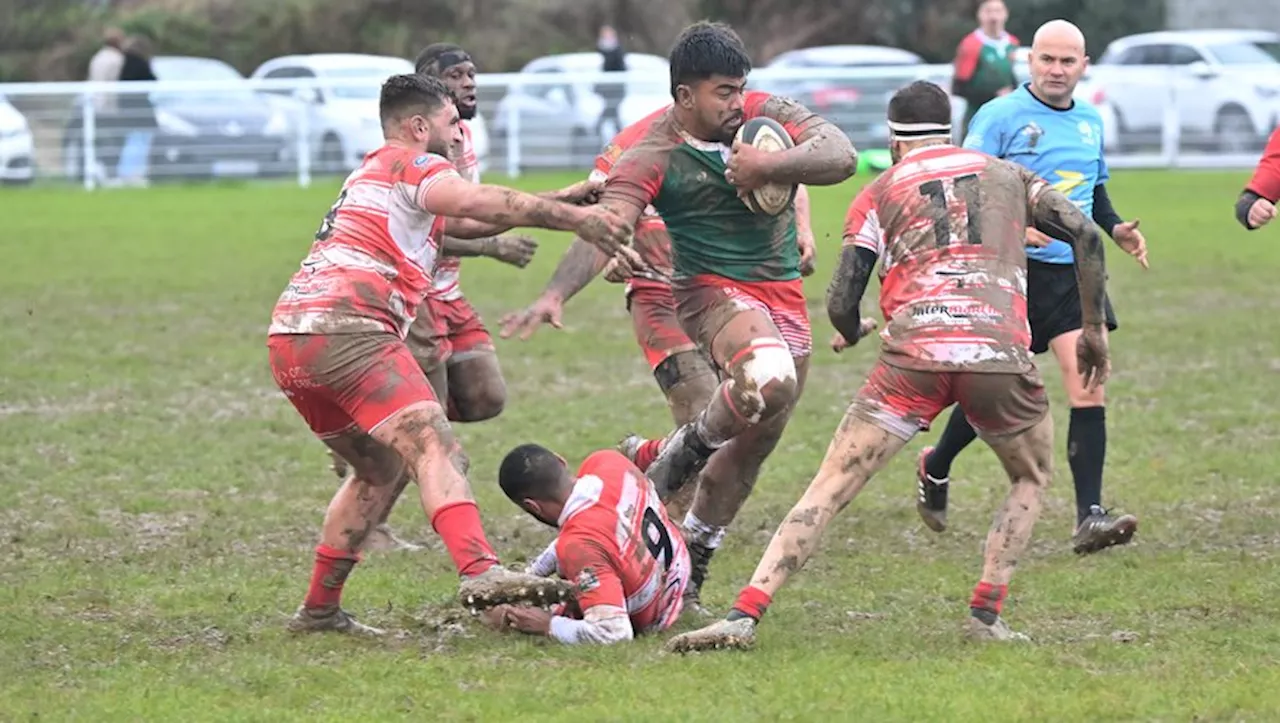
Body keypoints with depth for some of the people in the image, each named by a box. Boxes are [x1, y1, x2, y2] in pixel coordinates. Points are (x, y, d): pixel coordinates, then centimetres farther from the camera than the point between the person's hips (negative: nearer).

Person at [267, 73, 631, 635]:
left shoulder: (370, 175, 32)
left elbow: (465, 221, 37)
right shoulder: (410, 165, 4)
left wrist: (558, 205, 32)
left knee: (382, 470, 22)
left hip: (289, 338, 10)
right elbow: (478, 202, -16)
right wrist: (572, 217, -15)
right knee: (434, 448, -21)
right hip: (345, 329, -10)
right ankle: (479, 572, -41)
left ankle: (319, 609, 22)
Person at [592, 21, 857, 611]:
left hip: (785, 296, 6)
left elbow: (841, 156, -12)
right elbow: (609, 219, -28)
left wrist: (769, 167, -26)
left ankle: (690, 568, 25)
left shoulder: (767, 115, -3)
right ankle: (687, 450, -9)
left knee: (754, 442, 9)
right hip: (714, 291, -6)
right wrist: (613, 250, -51)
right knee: (768, 379, -37)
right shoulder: (653, 157, -14)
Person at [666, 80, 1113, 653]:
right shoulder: (1007, 175, 24)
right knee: (1031, 479, 26)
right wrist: (1094, 328, 23)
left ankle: (743, 615, -10)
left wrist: (851, 333, 34)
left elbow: (840, 304, 10)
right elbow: (1085, 234, 13)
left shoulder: (880, 192, 18)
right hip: (999, 355, 1)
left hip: (912, 354, -1)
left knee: (830, 488, 2)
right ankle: (986, 616, 11)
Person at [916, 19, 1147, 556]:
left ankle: (1089, 517, -15)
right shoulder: (1000, 117, -6)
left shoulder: (1090, 122, 13)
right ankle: (935, 468, 38)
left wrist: (1115, 228, 9)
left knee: (1088, 387, -12)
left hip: (1075, 271, 4)